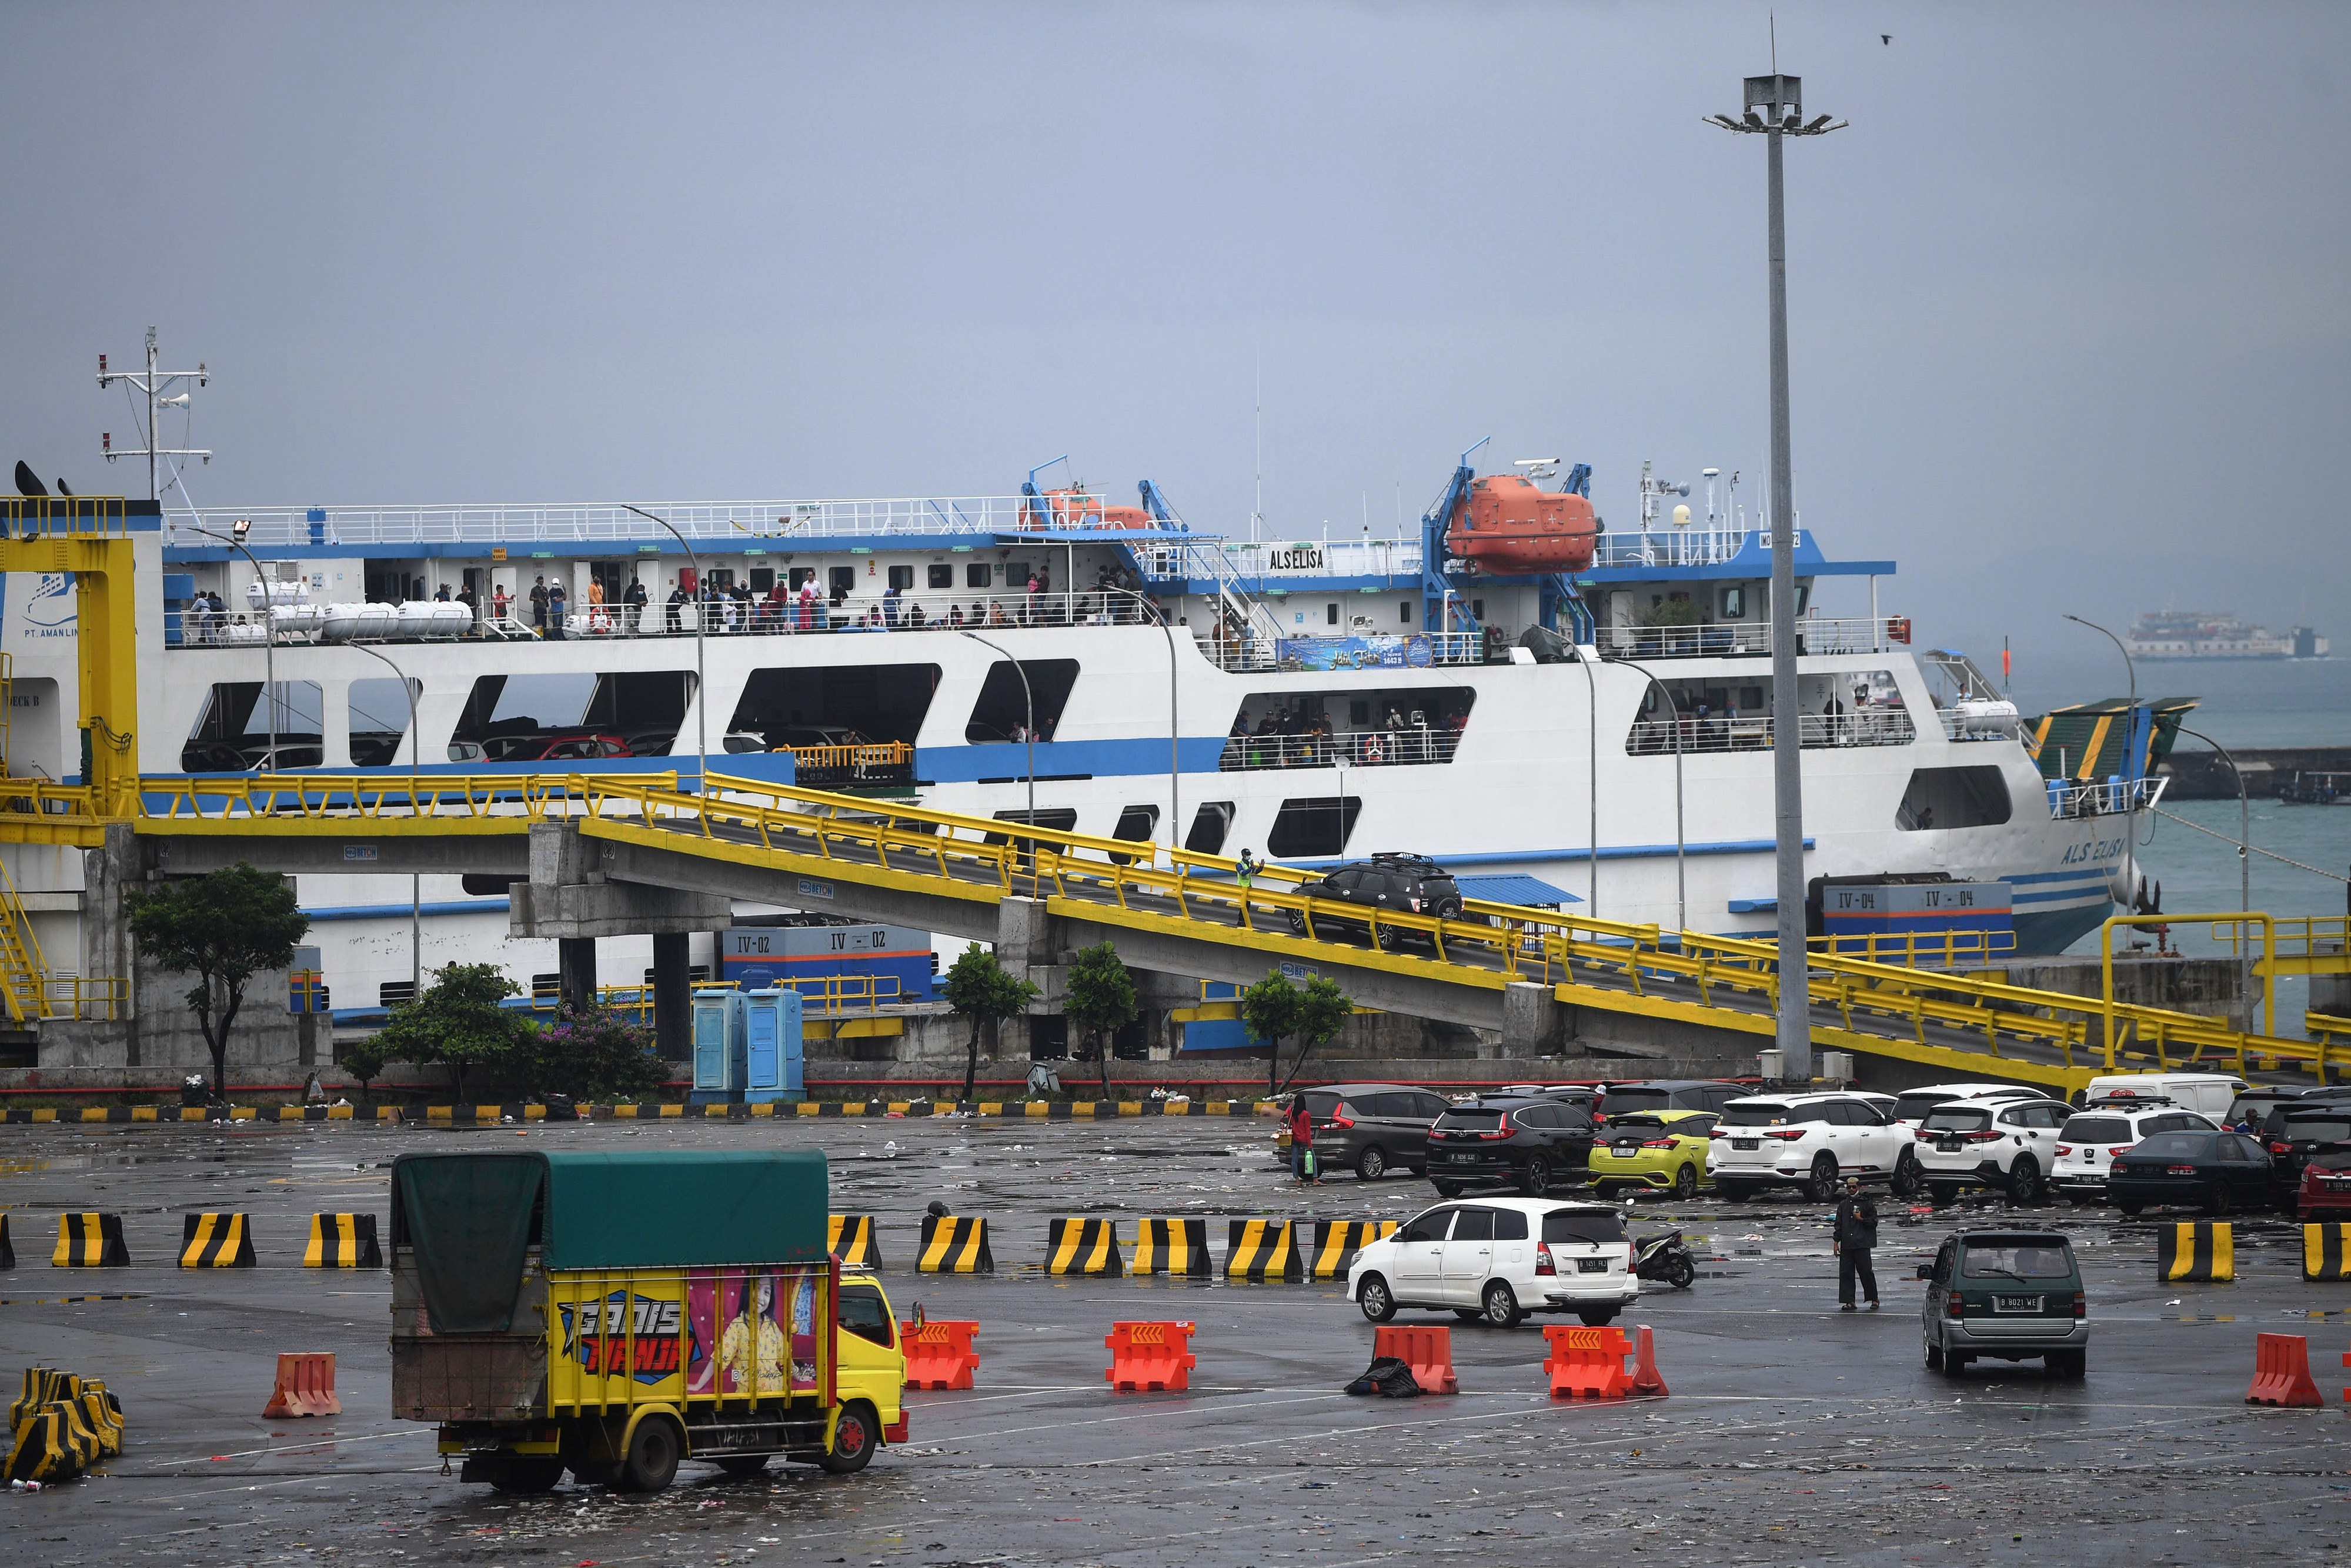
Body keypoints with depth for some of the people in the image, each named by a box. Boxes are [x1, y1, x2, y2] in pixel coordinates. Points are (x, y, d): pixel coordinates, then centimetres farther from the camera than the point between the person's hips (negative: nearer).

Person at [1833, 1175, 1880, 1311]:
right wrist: (1836, 1242, 11)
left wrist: (1861, 1219, -11)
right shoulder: (1843, 1205, 16)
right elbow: (1838, 1225, 17)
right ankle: (1849, 1301, 4)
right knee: (1846, 1272, 0)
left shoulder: (1867, 1203, 3)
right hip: (1847, 1245, 5)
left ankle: (1874, 1299, 7)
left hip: (1862, 1244, -5)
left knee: (1866, 1271, -5)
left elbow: (1874, 1222, 3)